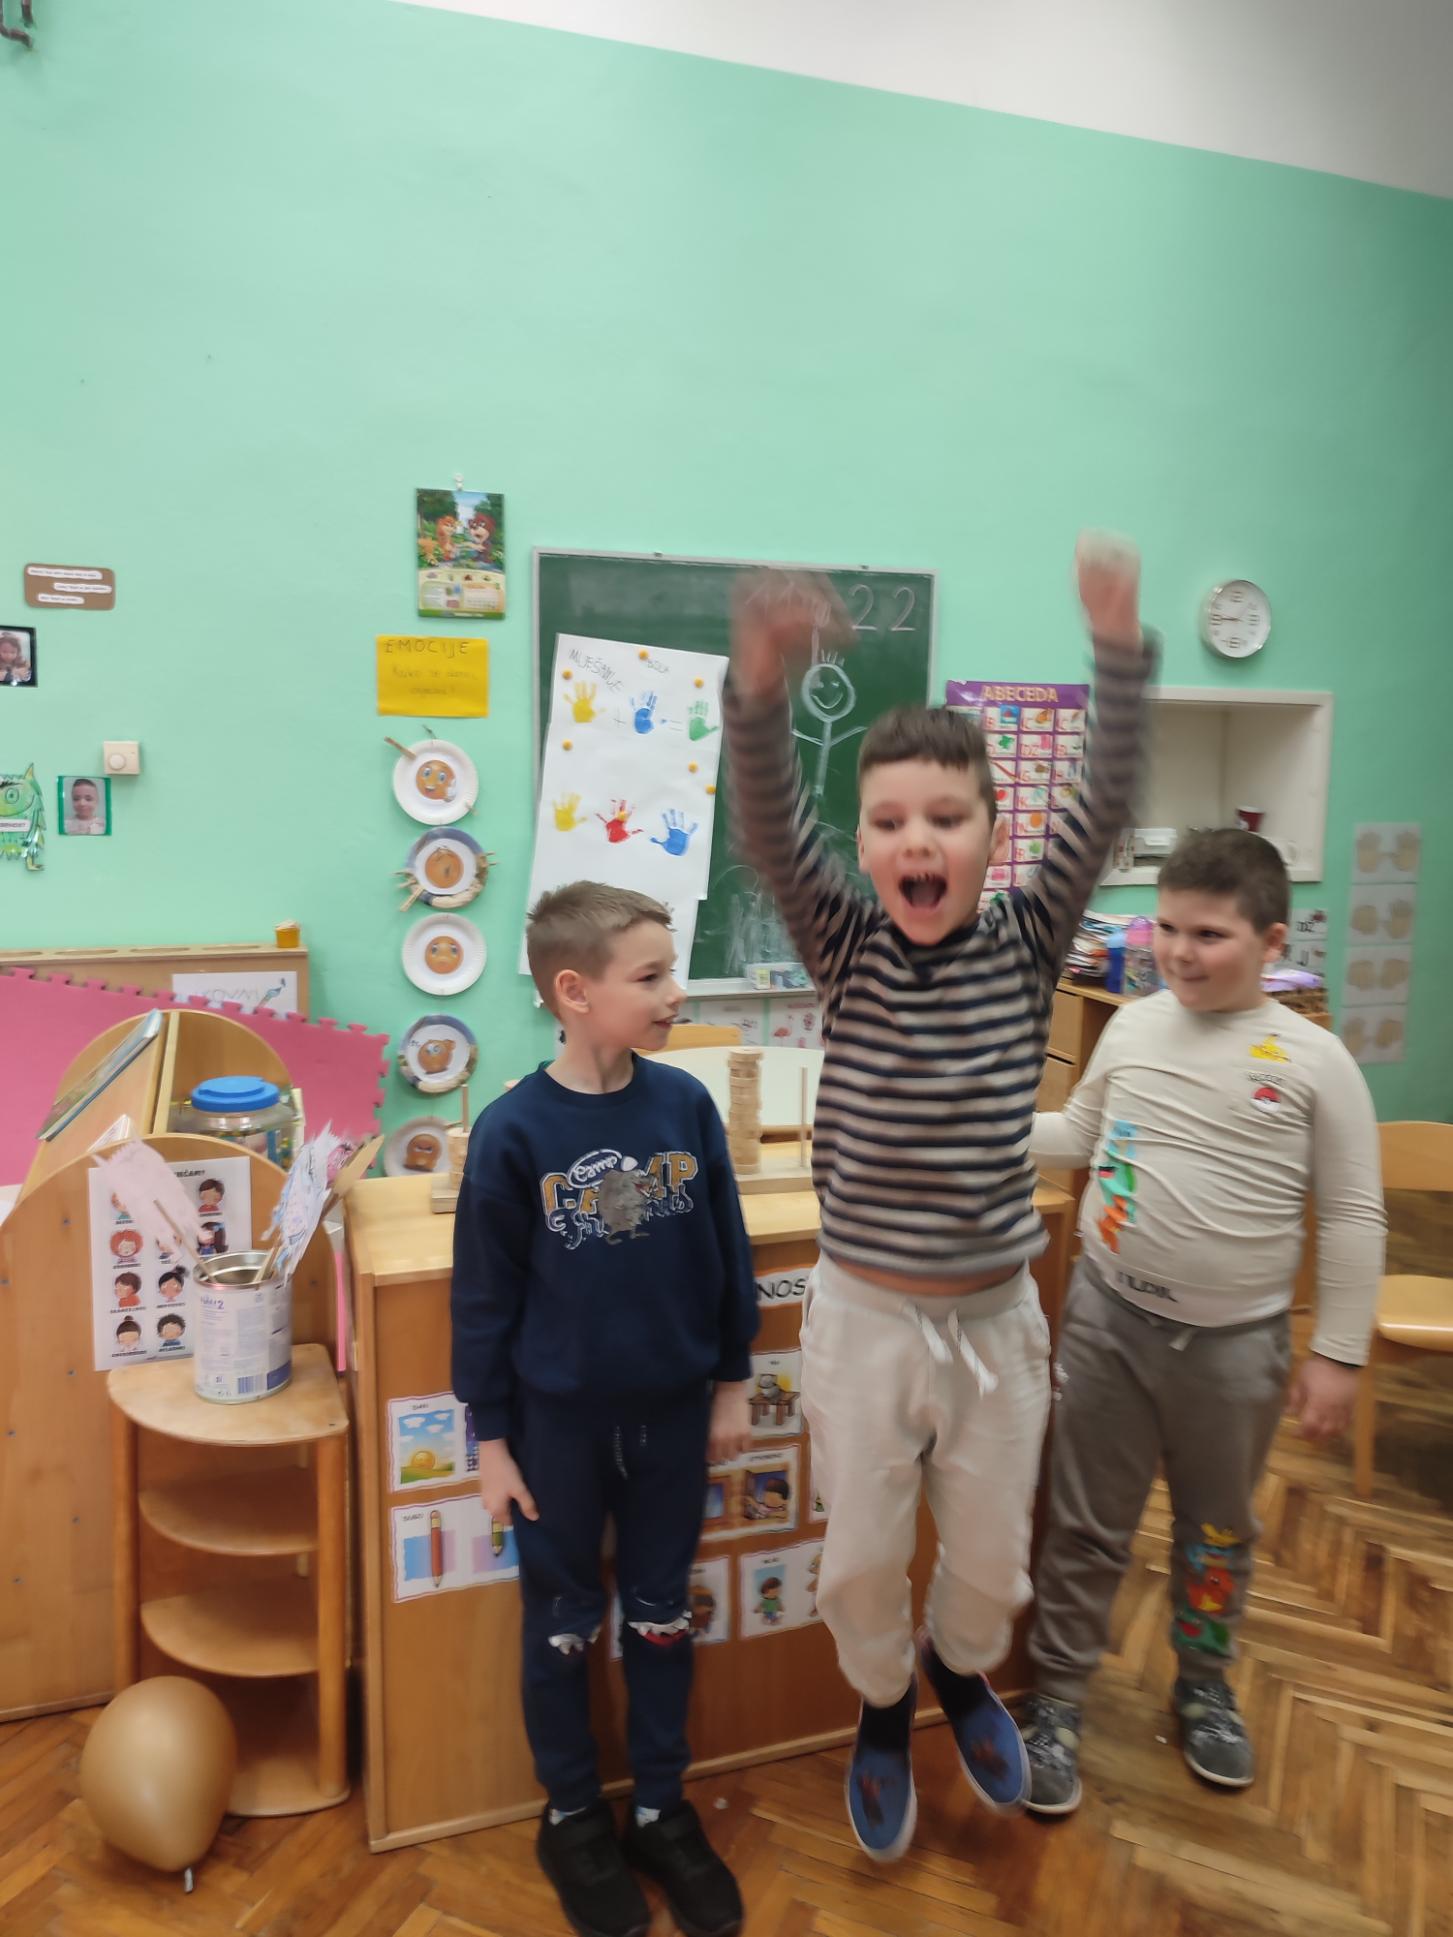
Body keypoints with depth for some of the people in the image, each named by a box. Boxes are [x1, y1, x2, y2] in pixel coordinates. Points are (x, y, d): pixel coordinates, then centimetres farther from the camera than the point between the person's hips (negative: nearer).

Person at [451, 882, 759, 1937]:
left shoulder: (686, 1103, -10)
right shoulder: (515, 1129, -18)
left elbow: (728, 1255, 1)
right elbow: (483, 1294, -10)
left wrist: (732, 1383, 6)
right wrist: (492, 1438, -5)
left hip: (672, 1411, 3)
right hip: (557, 1419, -2)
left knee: (661, 1617, 19)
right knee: (564, 1624, 17)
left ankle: (662, 1809, 41)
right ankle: (573, 1816, 41)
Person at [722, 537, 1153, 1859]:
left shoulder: (1027, 943, -6)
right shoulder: (845, 945, -9)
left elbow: (1107, 810, -20)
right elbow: (770, 826, -26)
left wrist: (1120, 654, -35)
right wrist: (761, 686, -45)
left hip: (998, 1313, 1)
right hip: (864, 1313, -1)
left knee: (993, 1556, 19)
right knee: (863, 1558, 14)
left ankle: (963, 1672, 53)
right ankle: (884, 1712, 46)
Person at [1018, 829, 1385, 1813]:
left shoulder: (1314, 1060, -11)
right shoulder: (1132, 1026, -2)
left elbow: (1354, 1216, -6)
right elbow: (1080, 1136, 13)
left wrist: (1338, 1353, -6)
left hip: (1237, 1342, -1)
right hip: (1109, 1320, 2)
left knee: (1218, 1530, 21)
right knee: (1087, 1527, 11)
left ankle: (1205, 1687, 45)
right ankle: (1057, 1699, 29)